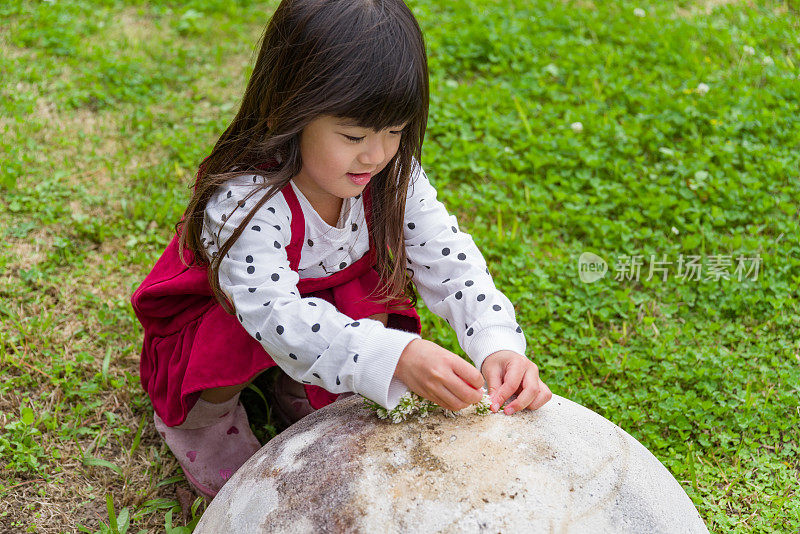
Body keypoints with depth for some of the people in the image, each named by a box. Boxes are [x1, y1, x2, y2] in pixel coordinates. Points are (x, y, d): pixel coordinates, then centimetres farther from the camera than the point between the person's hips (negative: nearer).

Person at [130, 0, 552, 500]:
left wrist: (499, 346, -44)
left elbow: (449, 261, -24)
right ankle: (201, 408, 0)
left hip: (323, 295, 4)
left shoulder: (393, 177, -22)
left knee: (372, 298, -26)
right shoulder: (245, 200, -39)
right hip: (211, 314, -4)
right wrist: (397, 357, -63)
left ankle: (302, 392, 5)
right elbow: (274, 314, -50)